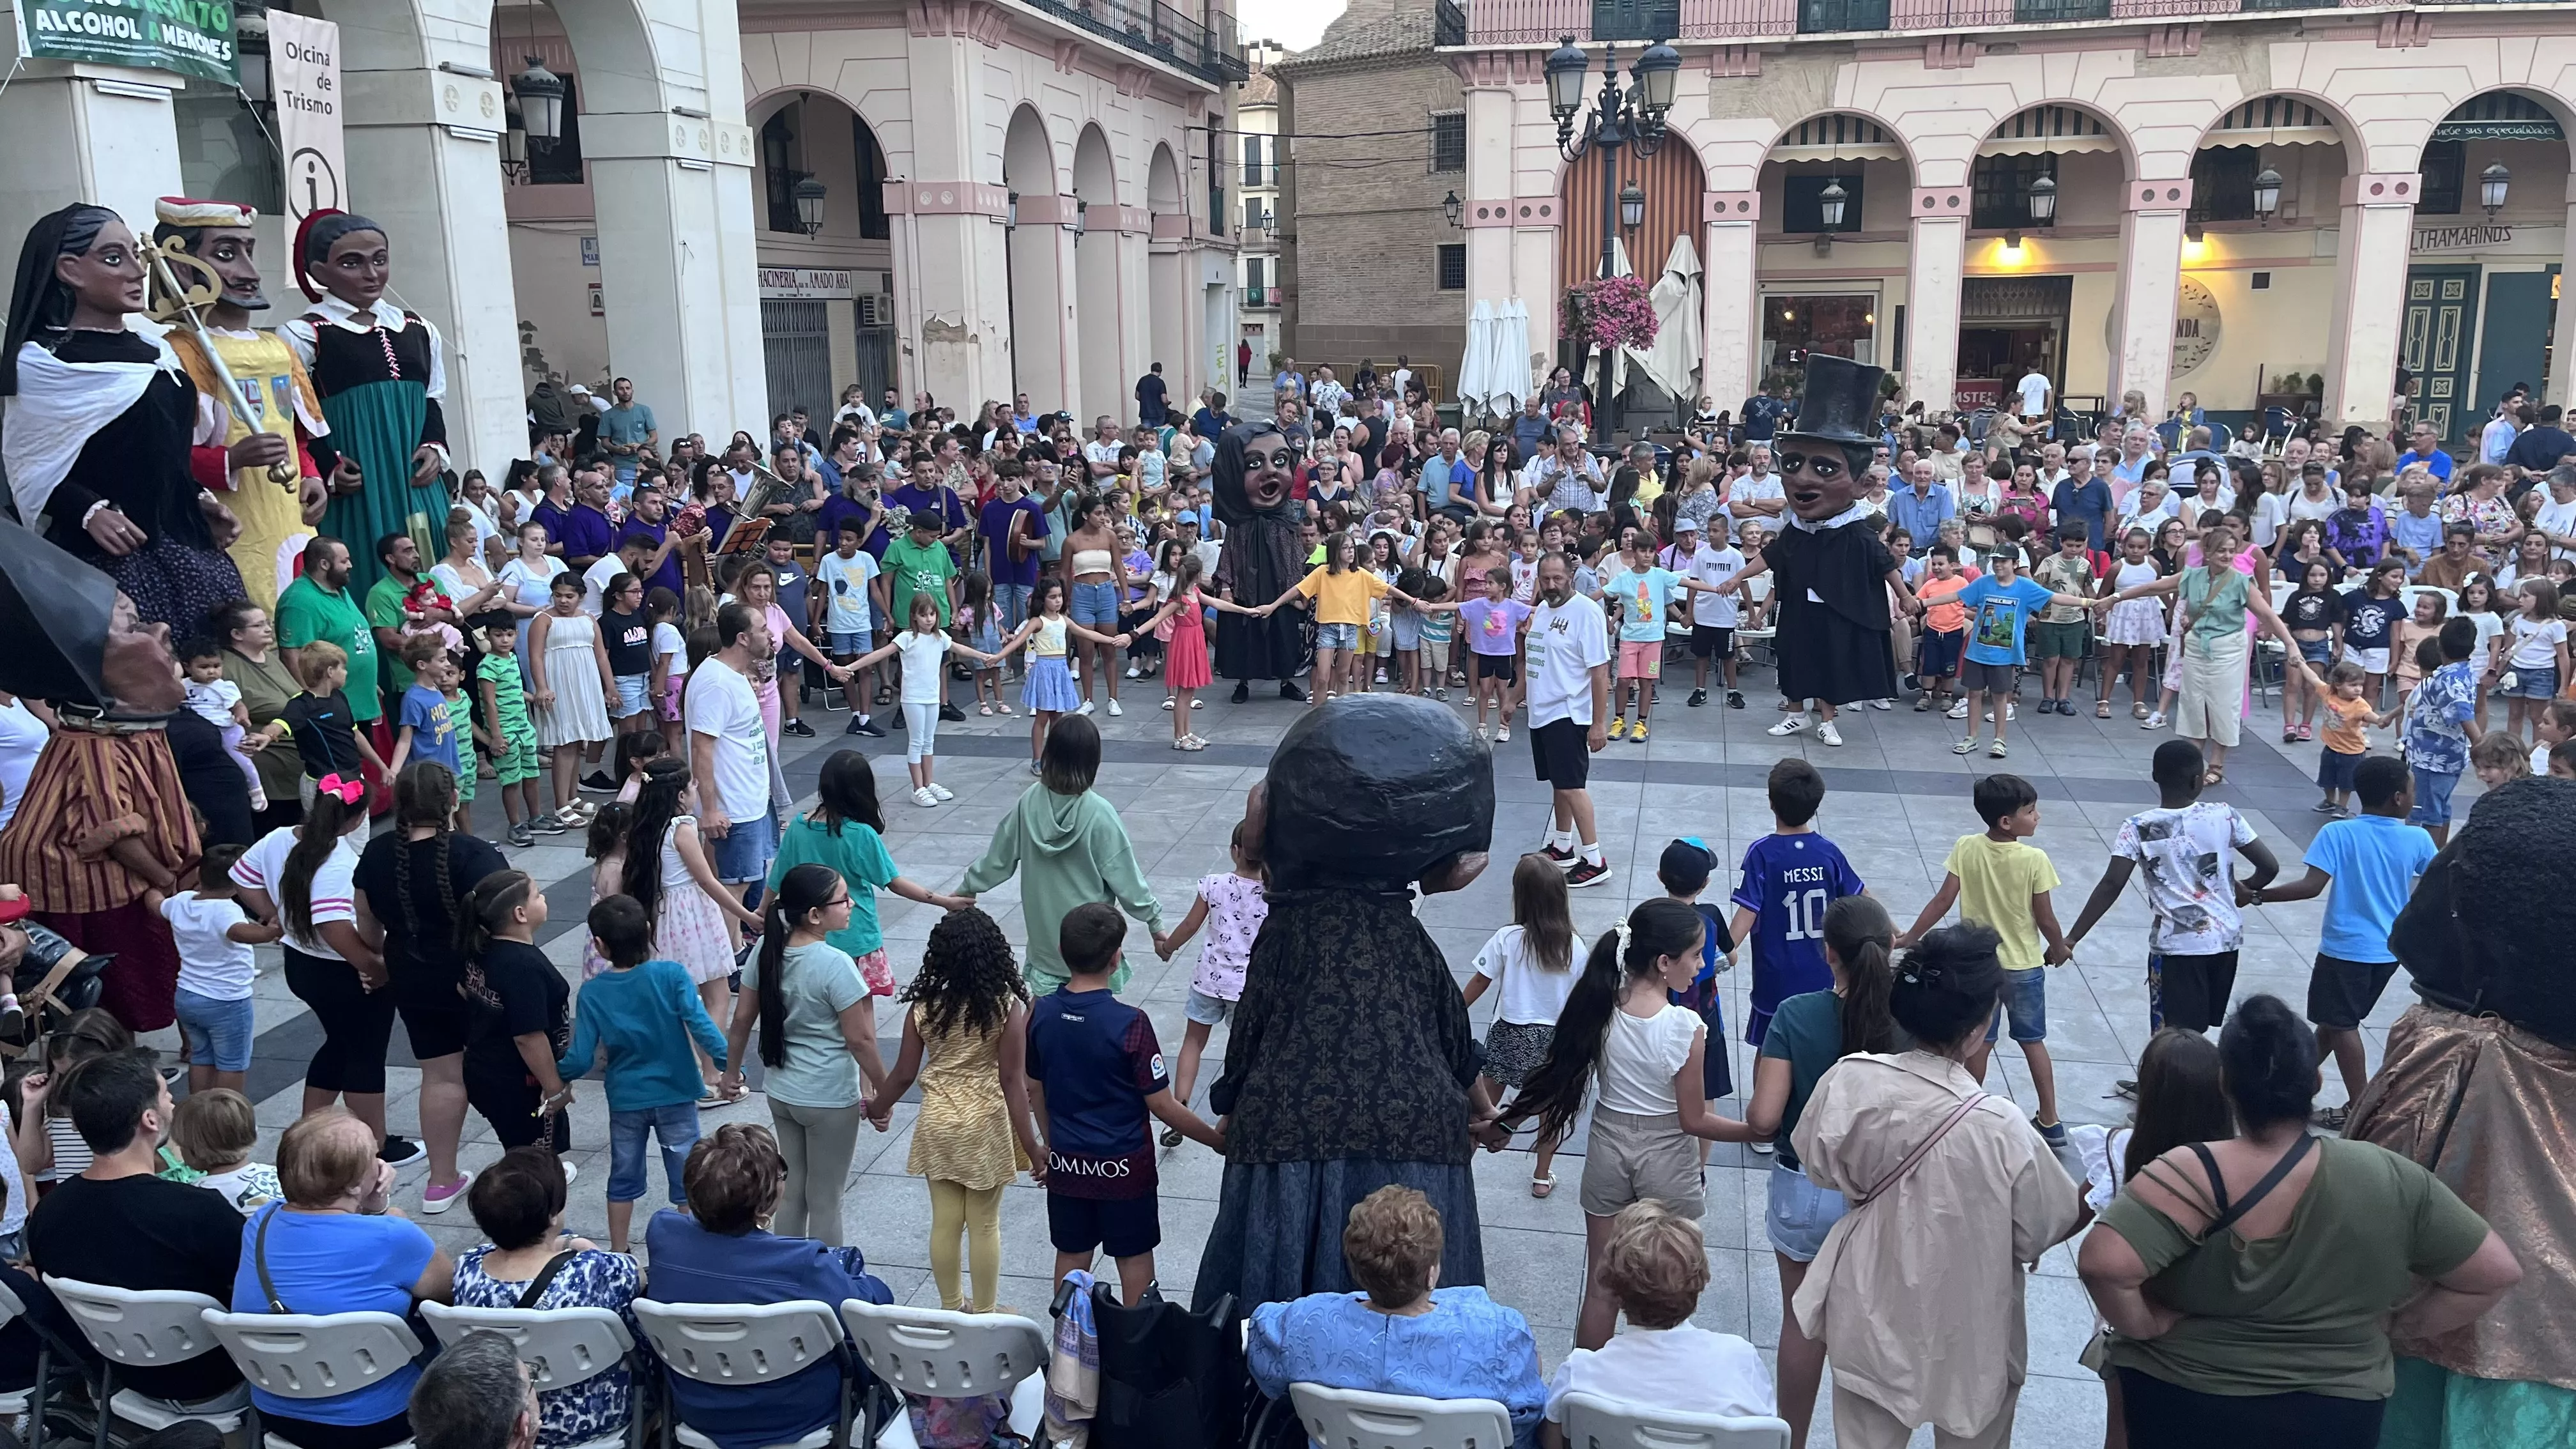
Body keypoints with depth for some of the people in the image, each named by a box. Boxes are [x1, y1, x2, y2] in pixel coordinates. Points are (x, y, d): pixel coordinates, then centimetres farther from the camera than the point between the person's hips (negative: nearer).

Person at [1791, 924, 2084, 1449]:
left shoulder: (1850, 1080, -20)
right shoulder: (1998, 1128, -29)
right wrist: (2097, 1194, 7)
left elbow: (1820, 1166, -2)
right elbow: (2045, 1230, -13)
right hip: (1966, 1334, -3)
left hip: (1872, 1318, 3)